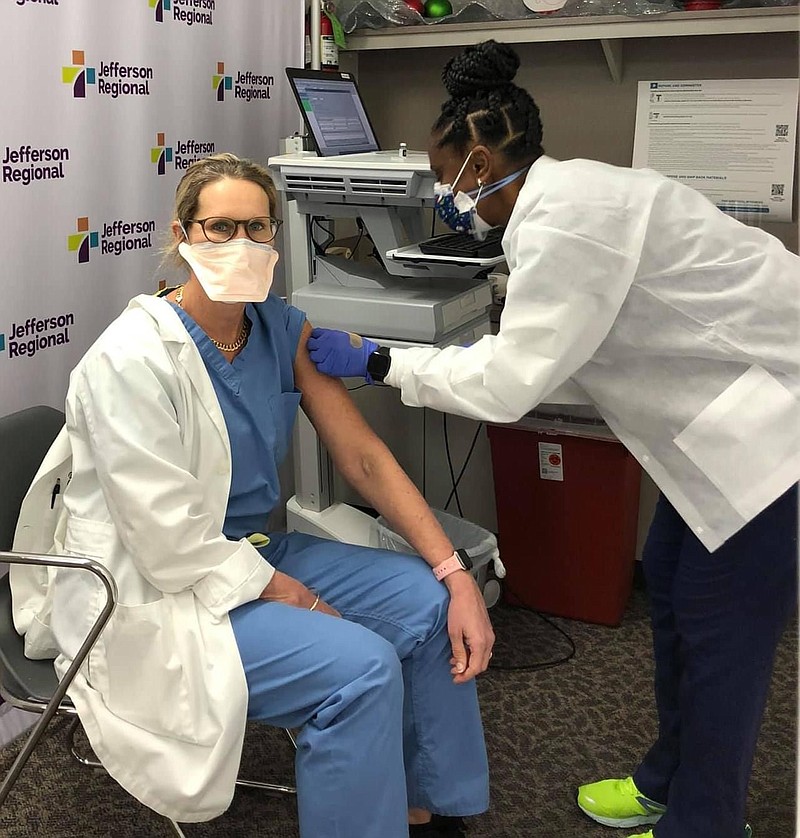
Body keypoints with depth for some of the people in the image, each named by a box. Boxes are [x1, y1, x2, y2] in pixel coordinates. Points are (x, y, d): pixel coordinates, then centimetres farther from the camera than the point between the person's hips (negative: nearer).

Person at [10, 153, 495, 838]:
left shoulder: (283, 331, -1)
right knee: (361, 666, -24)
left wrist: (457, 575, -11)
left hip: (255, 550, 8)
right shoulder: (133, 359, -21)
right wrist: (297, 600, -18)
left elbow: (364, 457, -4)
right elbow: (170, 541, -23)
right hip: (153, 595, -7)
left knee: (431, 606, -3)